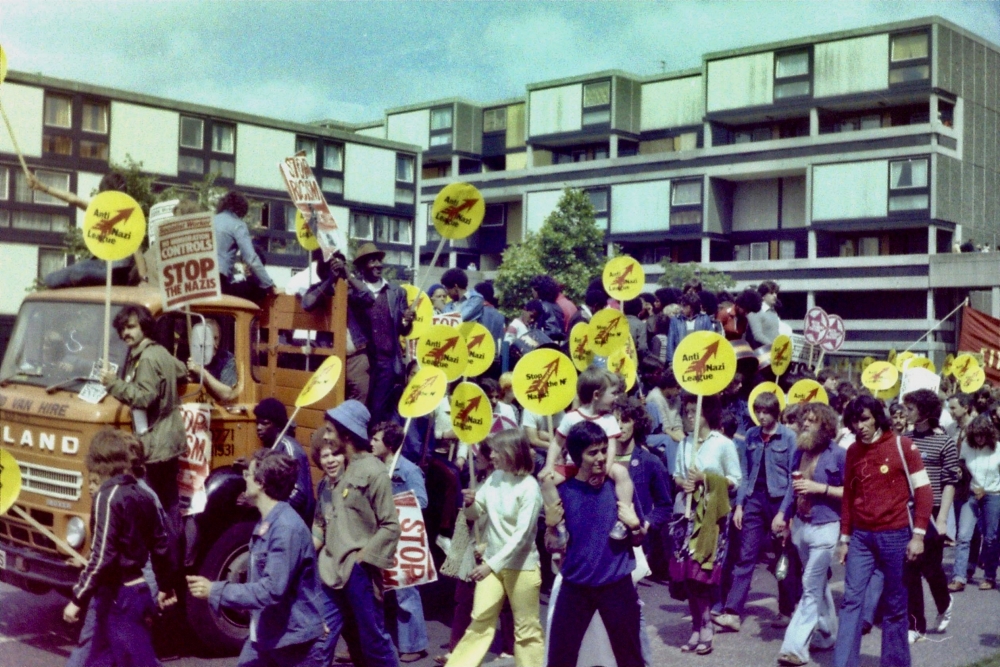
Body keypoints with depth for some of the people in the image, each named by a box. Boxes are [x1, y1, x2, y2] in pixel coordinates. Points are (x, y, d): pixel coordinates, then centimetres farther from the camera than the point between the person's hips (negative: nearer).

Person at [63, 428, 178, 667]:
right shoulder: (142, 496, 7)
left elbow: (101, 557, -21)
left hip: (115, 597, -8)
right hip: (138, 591, 9)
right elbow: (161, 546, 14)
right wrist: (167, 586, 26)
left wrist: (77, 599, -15)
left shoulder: (108, 497, -16)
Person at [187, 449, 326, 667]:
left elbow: (272, 590, -29)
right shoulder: (266, 523, 7)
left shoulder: (287, 528, -25)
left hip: (295, 639, -9)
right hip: (263, 636, 9)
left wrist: (215, 591, -24)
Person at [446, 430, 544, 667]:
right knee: (480, 621, 10)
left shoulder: (529, 487, -17)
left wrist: (492, 564, -23)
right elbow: (475, 514, 9)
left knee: (526, 628, 5)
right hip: (492, 560, 6)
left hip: (521, 565, -5)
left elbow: (522, 535, -20)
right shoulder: (494, 478, 2)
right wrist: (470, 503, -15)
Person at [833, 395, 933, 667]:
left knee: (895, 605, 7)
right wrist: (844, 538, 12)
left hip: (895, 535, -3)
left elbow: (923, 491, -6)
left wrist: (918, 535, -11)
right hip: (861, 536, 4)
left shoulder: (902, 446, -6)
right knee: (851, 600, -2)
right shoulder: (852, 451, 7)